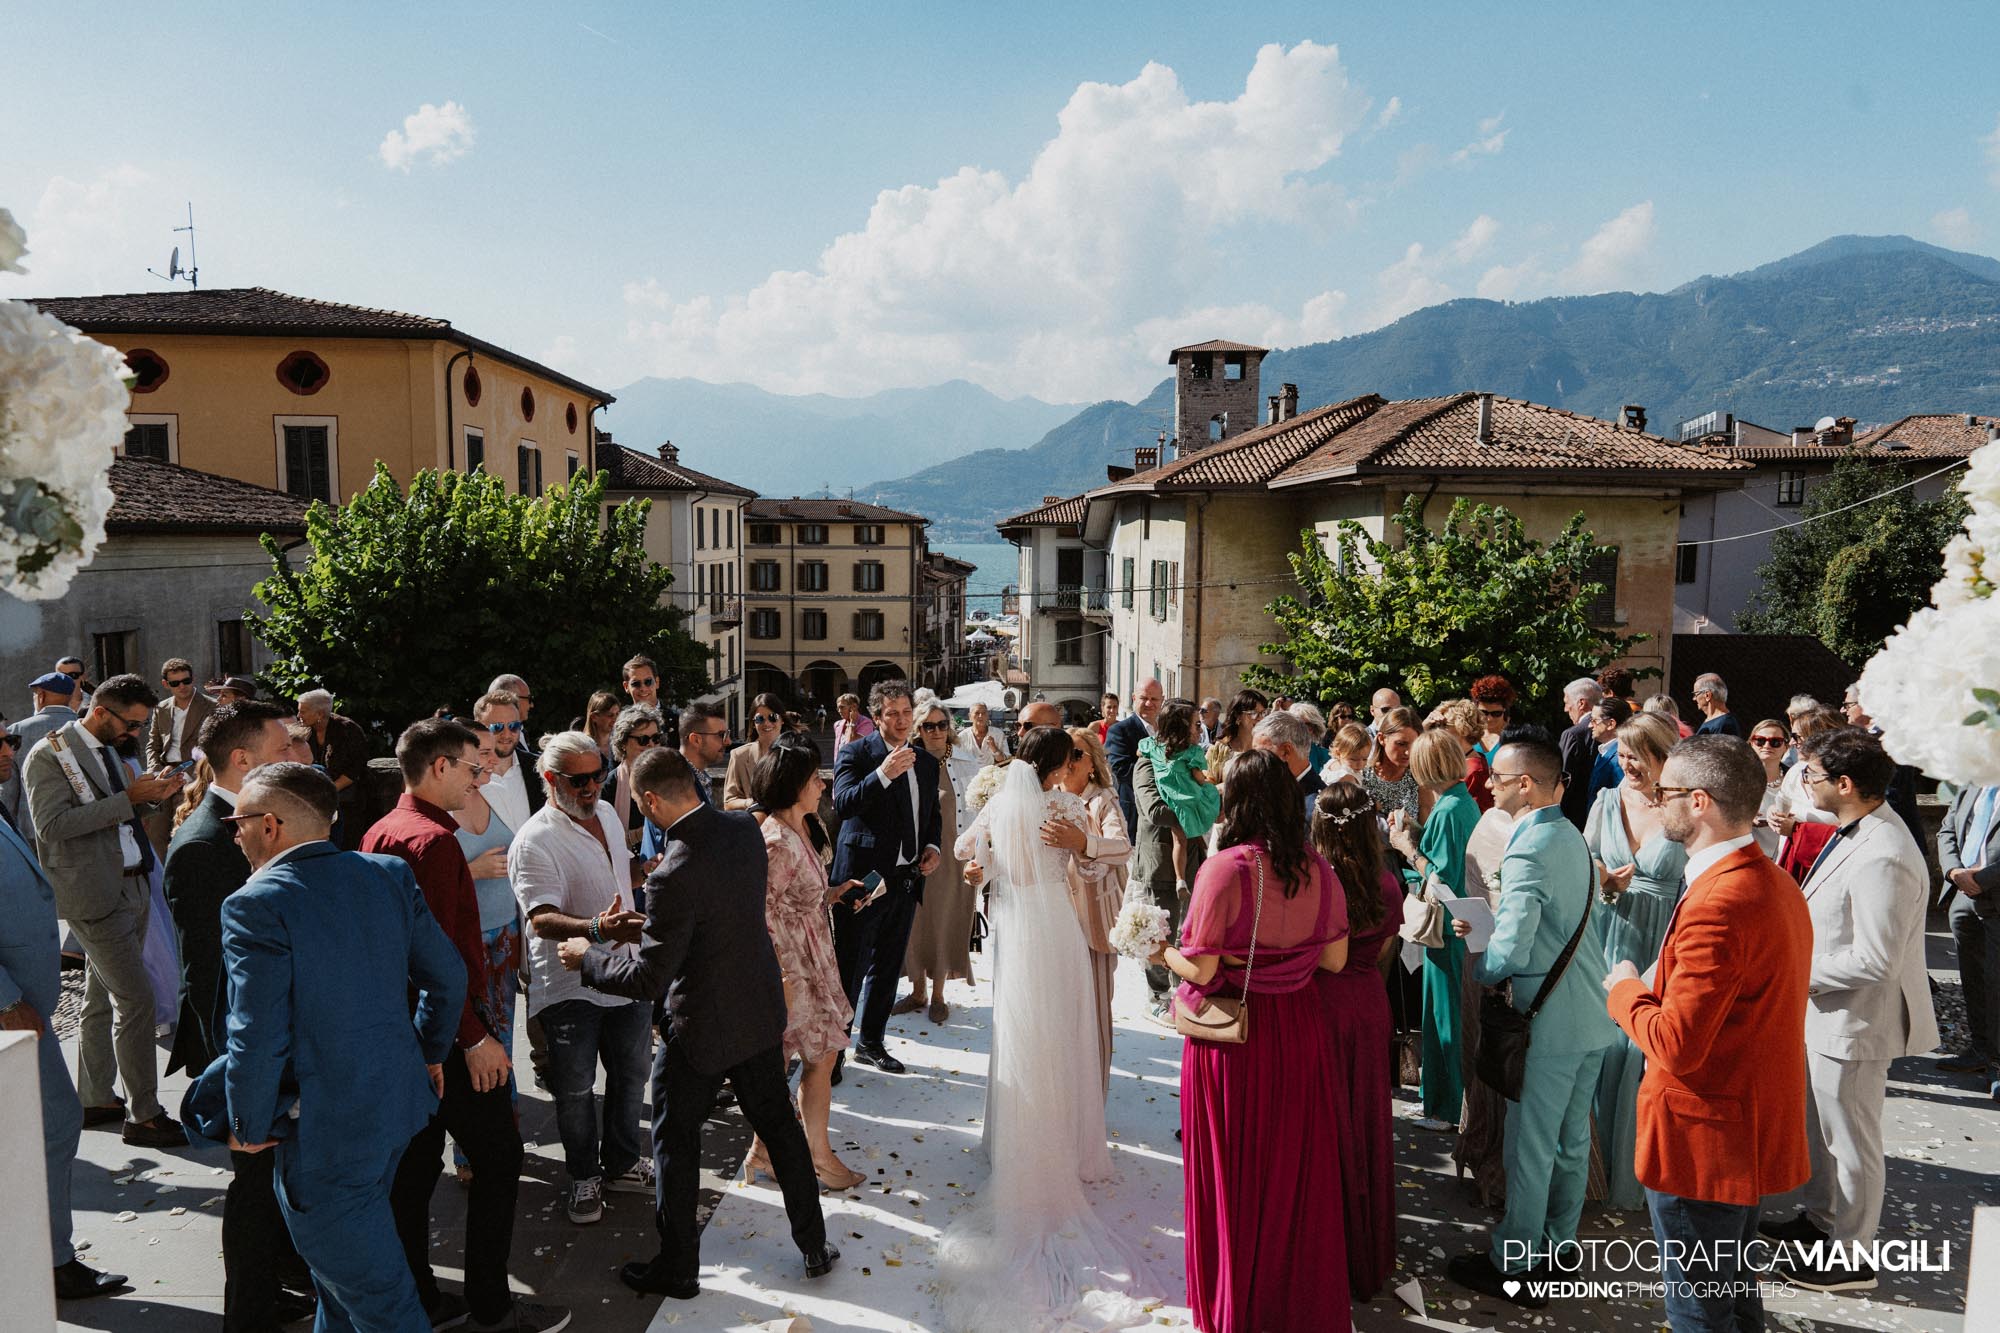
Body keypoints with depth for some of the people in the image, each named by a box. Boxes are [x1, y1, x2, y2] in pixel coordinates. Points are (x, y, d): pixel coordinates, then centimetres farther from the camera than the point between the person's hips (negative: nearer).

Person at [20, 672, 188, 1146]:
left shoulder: (109, 749, 14)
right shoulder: (48, 755, -11)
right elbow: (53, 824, -21)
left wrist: (151, 795, 2)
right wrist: (128, 799, -24)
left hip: (132, 886, 9)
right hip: (95, 893, -8)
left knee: (101, 999, 17)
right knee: (136, 1000, -9)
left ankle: (94, 1099, 28)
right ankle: (144, 1115, 0)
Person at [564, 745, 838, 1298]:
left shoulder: (675, 875, -30)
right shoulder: (745, 827, -9)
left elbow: (648, 979, -24)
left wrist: (585, 956, -8)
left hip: (699, 1027, -7)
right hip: (761, 1009, 7)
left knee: (676, 1141, 14)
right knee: (779, 1126, 20)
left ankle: (678, 1268, 29)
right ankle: (814, 1246, 32)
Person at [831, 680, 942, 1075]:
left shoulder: (927, 762, 12)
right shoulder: (856, 754, -7)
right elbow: (843, 804, -22)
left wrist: (933, 846, 5)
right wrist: (883, 773, -32)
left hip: (906, 877, 6)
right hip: (864, 875, -6)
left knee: (887, 967, 16)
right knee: (850, 966, 0)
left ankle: (871, 1042, 31)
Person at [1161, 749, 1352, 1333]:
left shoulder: (1225, 869, -21)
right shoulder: (1317, 868, -5)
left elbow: (1201, 968, -19)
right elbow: (1334, 959, 2)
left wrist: (1164, 951, 1)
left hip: (1234, 1034, -4)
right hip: (1301, 1027, 5)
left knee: (1237, 1168, 13)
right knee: (1296, 1161, 20)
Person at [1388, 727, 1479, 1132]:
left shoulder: (1448, 810, -22)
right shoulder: (1466, 803, 6)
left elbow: (1443, 881, -22)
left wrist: (1409, 849, -12)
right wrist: (1416, 835, 8)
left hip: (1448, 928, -9)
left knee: (1446, 1017, 3)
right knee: (1447, 1015, 18)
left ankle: (1450, 1111, 15)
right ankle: (1440, 1098, 31)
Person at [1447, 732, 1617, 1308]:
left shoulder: (1526, 853, -24)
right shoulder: (1571, 835, 6)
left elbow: (1510, 951, -27)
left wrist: (1483, 970, -7)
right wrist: (1487, 925, 9)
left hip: (1552, 1022, -9)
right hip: (1593, 1015, 9)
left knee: (1530, 1146, 4)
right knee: (1572, 1138, 19)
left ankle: (1513, 1266, 17)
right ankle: (1556, 1250, 34)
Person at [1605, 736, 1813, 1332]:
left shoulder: (1718, 905, -29)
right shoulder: (1776, 882, 5)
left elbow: (1675, 1047, -29)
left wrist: (1626, 990, -12)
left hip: (1703, 1145, -10)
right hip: (1756, 1133, 10)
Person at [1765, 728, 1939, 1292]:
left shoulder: (1882, 859, -30)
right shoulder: (1856, 833, 2)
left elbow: (1874, 961, -29)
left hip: (1856, 1021, -10)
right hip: (1825, 1012, 10)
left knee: (1850, 1141, 8)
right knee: (1817, 1126, 25)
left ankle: (1851, 1258, 26)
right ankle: (1819, 1218, 44)